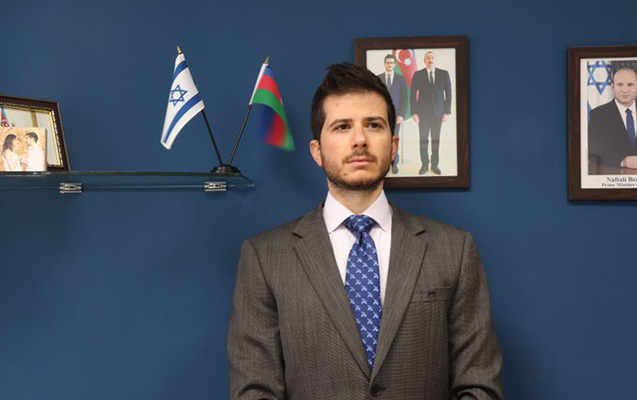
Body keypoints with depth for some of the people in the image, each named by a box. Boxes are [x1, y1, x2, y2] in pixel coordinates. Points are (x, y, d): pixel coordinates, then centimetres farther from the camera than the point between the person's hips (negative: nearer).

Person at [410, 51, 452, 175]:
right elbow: (413, 95, 0)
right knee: (423, 140, 3)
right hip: (423, 113, -1)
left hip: (438, 112, 1)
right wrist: (414, 112, -7)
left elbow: (448, 93, 3)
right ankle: (424, 165, 11)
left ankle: (435, 165, 14)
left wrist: (447, 112, -3)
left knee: (436, 140, 5)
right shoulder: (418, 75, -1)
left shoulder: (444, 74, 2)